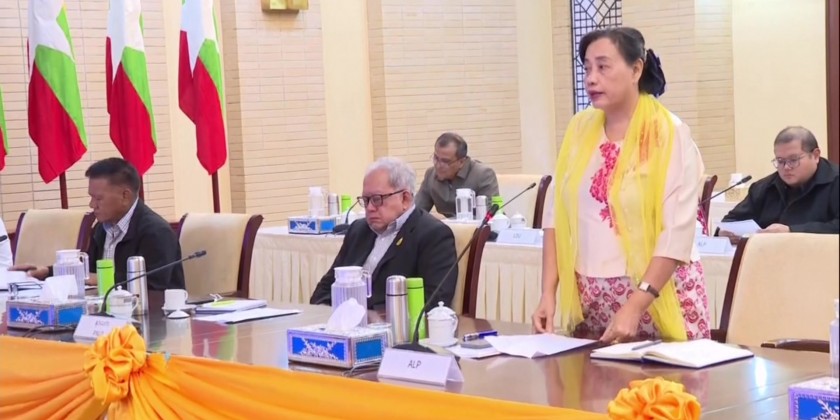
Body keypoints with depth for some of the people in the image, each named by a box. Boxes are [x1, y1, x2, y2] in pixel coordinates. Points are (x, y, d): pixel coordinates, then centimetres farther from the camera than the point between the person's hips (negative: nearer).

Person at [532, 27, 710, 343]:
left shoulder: (669, 134, -10)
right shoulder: (579, 129, 5)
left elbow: (677, 232, -16)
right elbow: (557, 214, 6)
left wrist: (634, 306, -22)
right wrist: (548, 292, -3)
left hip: (656, 292, -4)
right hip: (589, 297, 4)